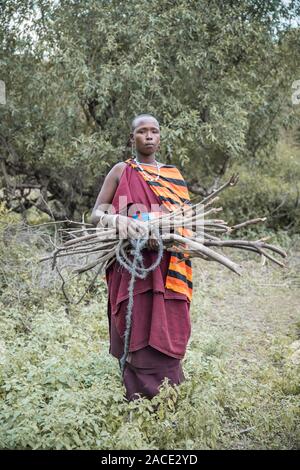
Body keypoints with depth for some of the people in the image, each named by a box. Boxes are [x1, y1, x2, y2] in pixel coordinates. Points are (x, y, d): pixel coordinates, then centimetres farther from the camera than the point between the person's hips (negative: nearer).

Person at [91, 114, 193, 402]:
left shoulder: (173, 175, 15)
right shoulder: (121, 171, 5)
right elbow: (96, 215, 0)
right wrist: (117, 219, -23)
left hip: (167, 271, 3)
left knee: (165, 339, 2)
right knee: (137, 338, -3)